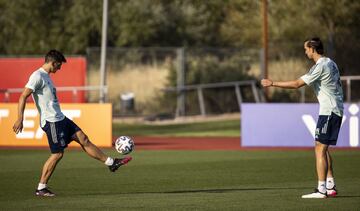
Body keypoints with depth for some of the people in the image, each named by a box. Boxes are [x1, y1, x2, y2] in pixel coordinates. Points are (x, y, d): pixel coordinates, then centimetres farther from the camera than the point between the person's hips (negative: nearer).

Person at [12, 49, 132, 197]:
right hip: (51, 121, -10)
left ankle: (111, 163, 15)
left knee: (83, 139, 9)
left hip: (60, 119, 10)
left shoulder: (46, 76, 16)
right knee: (57, 154, -7)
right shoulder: (37, 77, -14)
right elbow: (23, 97, -20)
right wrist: (20, 119, -26)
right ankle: (41, 188, 0)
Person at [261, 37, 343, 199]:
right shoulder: (330, 63, 14)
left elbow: (297, 84, -17)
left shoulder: (320, 66, -15)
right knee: (323, 148, 15)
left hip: (329, 111, -10)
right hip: (336, 110, 10)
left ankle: (321, 190, -13)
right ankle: (330, 187, 16)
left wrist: (273, 84, -11)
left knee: (320, 149, -10)